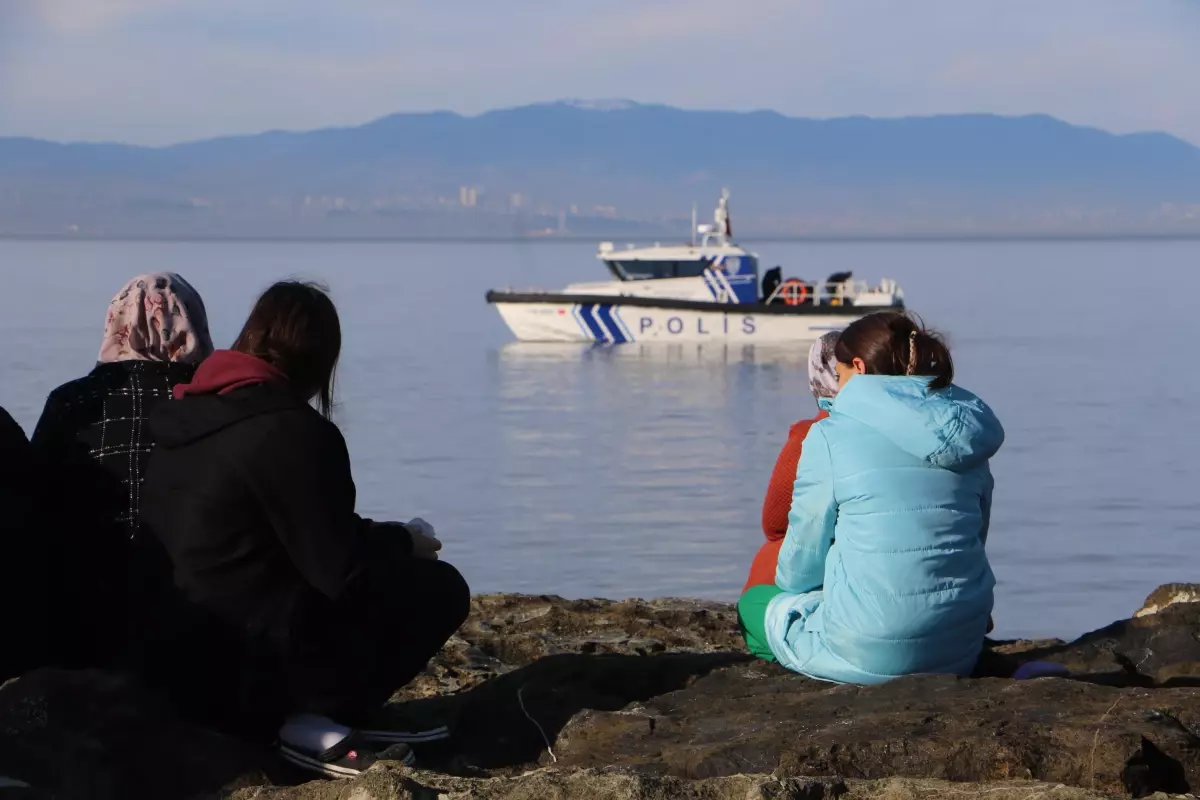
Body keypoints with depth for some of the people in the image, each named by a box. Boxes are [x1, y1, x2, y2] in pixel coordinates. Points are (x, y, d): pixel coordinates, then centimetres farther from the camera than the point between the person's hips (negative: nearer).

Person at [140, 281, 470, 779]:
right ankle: (316, 723, -4)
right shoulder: (291, 431, -18)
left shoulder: (183, 418, 9)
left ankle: (290, 716, 7)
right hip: (256, 667, -9)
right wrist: (403, 542, 3)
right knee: (439, 589, 3)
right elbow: (345, 571, -17)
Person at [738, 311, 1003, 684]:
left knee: (754, 602, 23)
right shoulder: (966, 439, 6)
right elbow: (973, 540, 14)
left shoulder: (831, 435, -9)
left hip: (869, 654, -6)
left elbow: (802, 557, -1)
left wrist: (788, 587, 22)